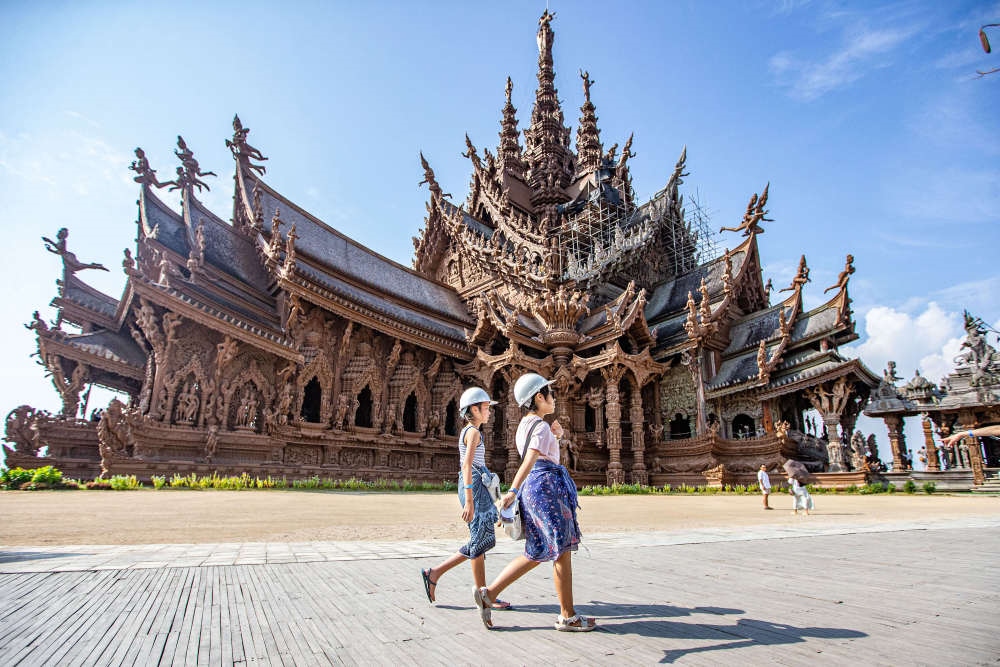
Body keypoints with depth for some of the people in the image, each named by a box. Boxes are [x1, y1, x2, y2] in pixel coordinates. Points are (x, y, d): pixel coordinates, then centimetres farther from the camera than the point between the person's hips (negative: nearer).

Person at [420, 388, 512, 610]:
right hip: (474, 487, -10)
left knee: (480, 542, 10)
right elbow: (467, 466, -19)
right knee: (479, 541, -2)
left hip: (475, 487, 10)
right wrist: (469, 501, -24)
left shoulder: (468, 431, 18)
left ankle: (434, 573, 12)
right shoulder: (474, 432, -10)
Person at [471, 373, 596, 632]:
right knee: (562, 550, 1)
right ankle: (568, 616, 11)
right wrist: (513, 490, -37)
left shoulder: (524, 424, 16)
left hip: (533, 486, 10)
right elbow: (530, 459, -28)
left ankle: (488, 593, 11)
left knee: (538, 553, 13)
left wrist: (556, 437, 16)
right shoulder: (541, 426, -12)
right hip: (547, 484, -10)